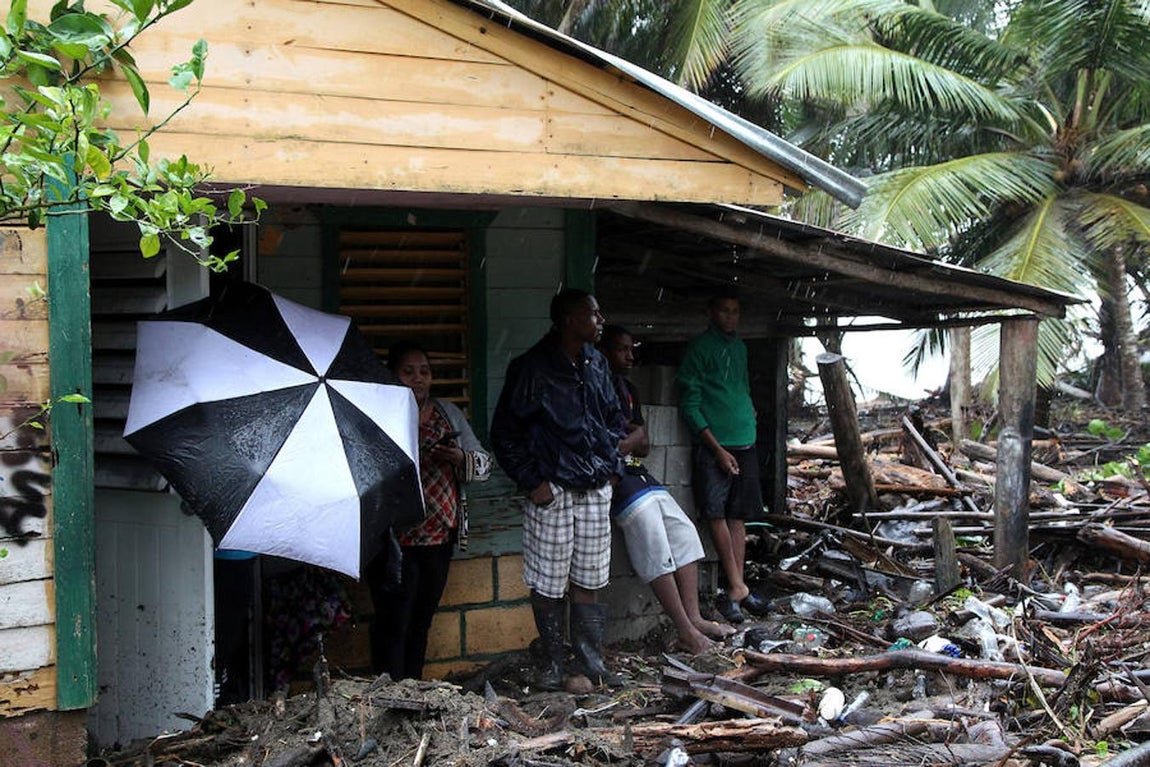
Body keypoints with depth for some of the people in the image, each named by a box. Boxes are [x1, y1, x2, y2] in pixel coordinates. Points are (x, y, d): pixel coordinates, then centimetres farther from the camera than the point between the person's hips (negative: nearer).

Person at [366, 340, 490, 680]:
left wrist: (462, 458, -9)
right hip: (395, 541, -5)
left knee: (421, 622, 14)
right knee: (394, 624, -4)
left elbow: (484, 464, 11)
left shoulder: (449, 413, 13)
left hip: (440, 537, 6)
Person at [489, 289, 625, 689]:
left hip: (596, 490, 5)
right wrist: (531, 481, -10)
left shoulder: (597, 364, 9)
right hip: (552, 491, -5)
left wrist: (612, 467, 13)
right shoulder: (532, 369, -10)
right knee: (548, 583, 3)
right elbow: (505, 433, -7)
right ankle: (553, 663, 16)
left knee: (588, 580, 10)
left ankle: (591, 661, 18)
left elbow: (613, 418, 23)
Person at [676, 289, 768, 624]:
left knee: (738, 517, 6)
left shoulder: (739, 347, 16)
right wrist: (718, 449, -13)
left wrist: (749, 414, 12)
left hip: (745, 444, 6)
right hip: (712, 445, -6)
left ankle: (735, 590, 8)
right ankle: (737, 587, -10)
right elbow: (689, 404, -9)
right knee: (716, 514, -12)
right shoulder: (699, 348, -5)